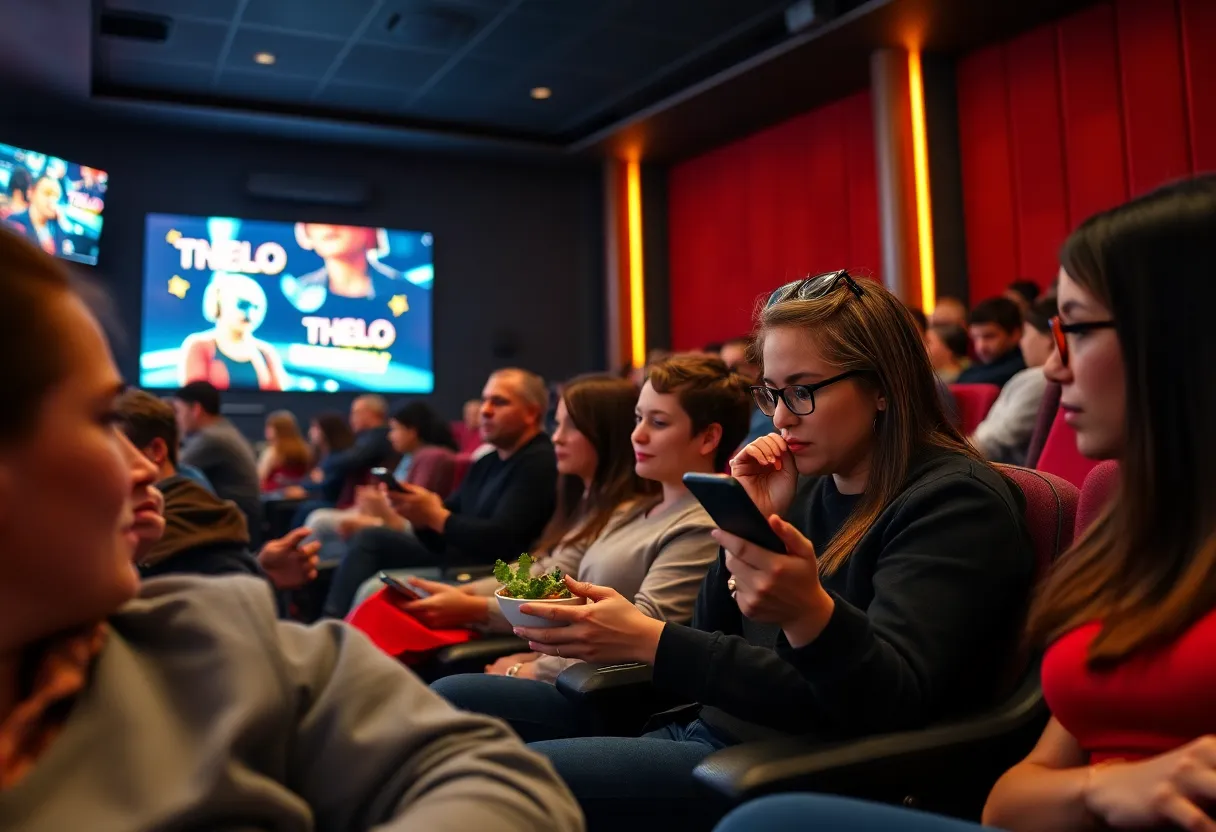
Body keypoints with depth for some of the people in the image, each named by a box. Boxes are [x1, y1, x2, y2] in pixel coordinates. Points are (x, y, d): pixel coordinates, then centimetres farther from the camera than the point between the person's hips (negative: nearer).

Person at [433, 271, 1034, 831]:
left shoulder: (956, 500, -11)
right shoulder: (813, 485, 11)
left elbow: (894, 706, -20)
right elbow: (714, 637, 12)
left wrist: (809, 613, -36)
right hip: (704, 735, 8)